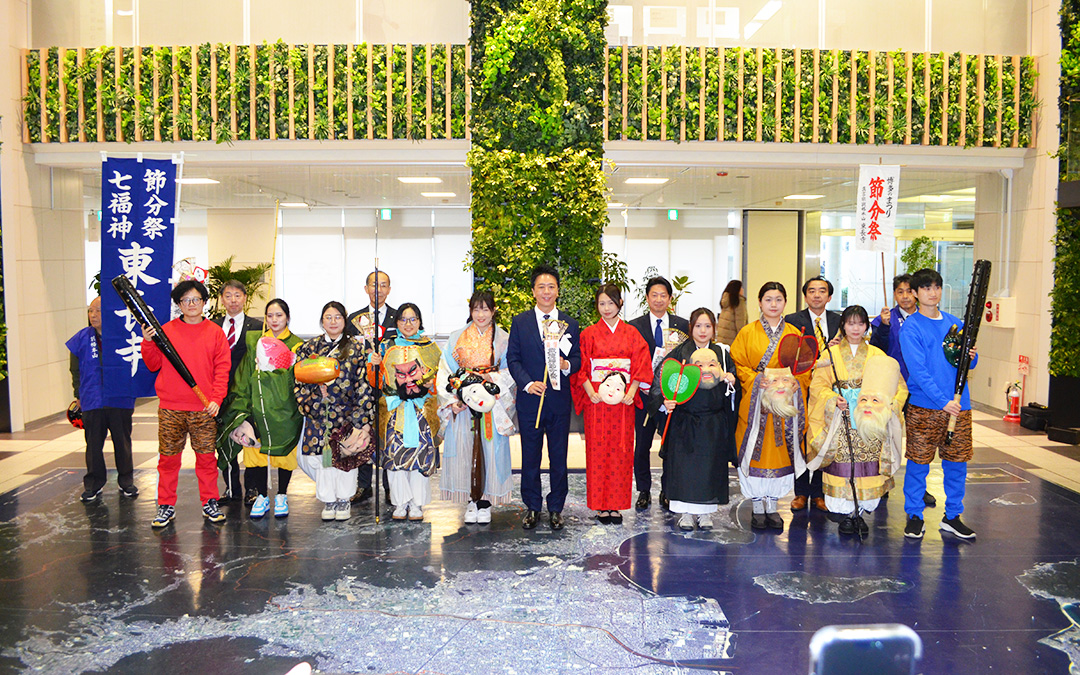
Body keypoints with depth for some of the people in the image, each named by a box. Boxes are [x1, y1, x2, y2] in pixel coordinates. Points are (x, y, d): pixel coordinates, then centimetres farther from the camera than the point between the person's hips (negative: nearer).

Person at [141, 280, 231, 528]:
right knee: (168, 457, 5)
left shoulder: (215, 332, 5)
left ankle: (210, 503, 16)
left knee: (206, 456, 4)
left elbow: (222, 368, 2)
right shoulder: (166, 331, 6)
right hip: (170, 407, 1)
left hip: (204, 408, 0)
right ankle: (166, 506, 15)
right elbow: (154, 365, 8)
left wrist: (216, 399, -7)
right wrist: (148, 343, -8)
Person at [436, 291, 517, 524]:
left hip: (491, 406, -1)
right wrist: (451, 400, -8)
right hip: (462, 405, 1)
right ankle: (471, 501, 12)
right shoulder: (457, 338, 7)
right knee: (464, 450, 1)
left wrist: (494, 379, -15)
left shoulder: (504, 339, 5)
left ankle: (485, 501, 10)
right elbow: (445, 373, 4)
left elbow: (512, 372, 3)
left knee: (489, 450, -1)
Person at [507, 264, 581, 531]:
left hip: (559, 399, 1)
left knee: (559, 456, 5)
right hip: (530, 398, -1)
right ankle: (532, 506, 20)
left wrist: (567, 365, -14)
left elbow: (577, 359, 9)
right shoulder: (520, 321, 4)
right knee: (530, 456, 6)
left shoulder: (569, 323, 8)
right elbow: (512, 358, 2)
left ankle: (556, 508, 18)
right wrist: (527, 383, -13)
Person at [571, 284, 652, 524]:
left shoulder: (632, 334, 8)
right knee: (598, 449, 0)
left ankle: (617, 504, 11)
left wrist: (631, 392, -10)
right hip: (597, 399, -1)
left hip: (623, 400, 1)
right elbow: (581, 367, 2)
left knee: (621, 450, 2)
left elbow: (641, 365, 3)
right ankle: (601, 504, 9)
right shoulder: (589, 334, 5)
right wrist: (590, 391, -12)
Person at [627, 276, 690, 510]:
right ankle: (644, 491, 19)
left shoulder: (682, 325, 6)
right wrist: (641, 385, -10)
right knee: (642, 445, 5)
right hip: (644, 393, -1)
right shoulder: (634, 326, 3)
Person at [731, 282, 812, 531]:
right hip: (756, 401, -2)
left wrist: (796, 382, -10)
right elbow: (738, 365, 2)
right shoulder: (747, 332, 4)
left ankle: (772, 506, 15)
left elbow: (805, 367, 10)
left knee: (780, 451, 4)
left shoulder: (794, 333, 9)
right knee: (756, 450, -1)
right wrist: (756, 380, -14)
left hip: (786, 401, 2)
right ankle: (758, 508, 9)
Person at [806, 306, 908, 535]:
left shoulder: (877, 355, 10)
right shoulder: (831, 354, 8)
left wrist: (890, 404, -14)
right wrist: (833, 399, -16)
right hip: (840, 423, -1)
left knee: (867, 468, -2)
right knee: (842, 467, -4)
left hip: (870, 423, 1)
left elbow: (898, 386, 6)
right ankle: (846, 514, 9)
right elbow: (818, 384, 3)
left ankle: (859, 512, 12)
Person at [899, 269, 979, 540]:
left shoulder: (955, 323, 12)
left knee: (957, 462, 9)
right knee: (918, 462, 1)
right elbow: (917, 370, -14)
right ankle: (914, 516, 14)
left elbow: (968, 362, 19)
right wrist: (942, 401, -21)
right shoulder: (910, 327, -5)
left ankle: (952, 516, 23)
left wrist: (971, 357, -6)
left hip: (959, 405, 5)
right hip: (924, 406, -5)